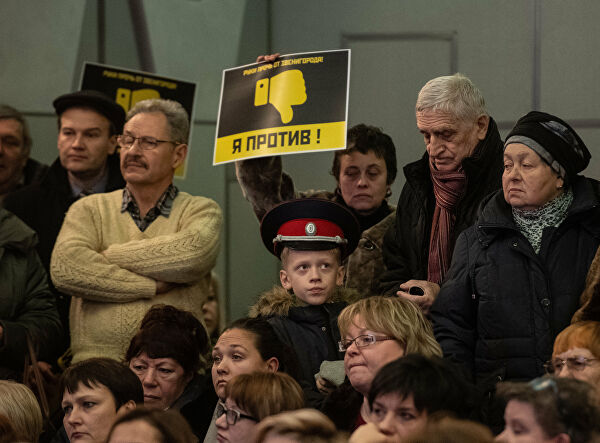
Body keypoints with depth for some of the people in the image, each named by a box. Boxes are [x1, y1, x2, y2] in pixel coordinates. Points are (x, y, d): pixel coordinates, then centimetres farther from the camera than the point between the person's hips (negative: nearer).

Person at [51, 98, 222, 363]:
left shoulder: (201, 211, 13)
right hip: (95, 359, 1)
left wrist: (105, 256, -2)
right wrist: (153, 286, -5)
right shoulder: (89, 210, 16)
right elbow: (65, 269, -3)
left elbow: (192, 254, -10)